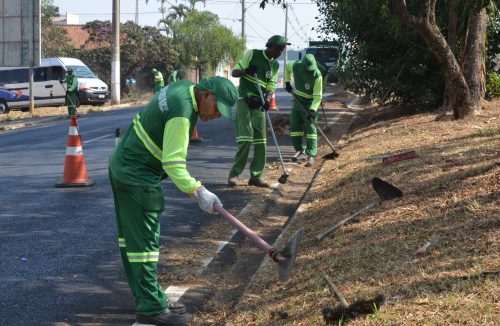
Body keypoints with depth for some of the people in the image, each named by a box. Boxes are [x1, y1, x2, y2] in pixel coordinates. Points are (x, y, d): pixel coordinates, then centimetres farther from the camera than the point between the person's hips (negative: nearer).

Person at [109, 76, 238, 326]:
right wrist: (198, 192, -28)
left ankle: (147, 295, 26)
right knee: (144, 241, -8)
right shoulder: (182, 111, -24)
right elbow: (173, 165, -28)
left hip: (122, 164, 11)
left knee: (131, 235, 16)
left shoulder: (184, 88, 5)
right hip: (137, 176, -11)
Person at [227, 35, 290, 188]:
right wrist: (246, 71, -26)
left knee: (261, 141, 1)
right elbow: (234, 72, -4)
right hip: (244, 100, -6)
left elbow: (270, 87, 7)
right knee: (246, 138, -16)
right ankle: (235, 173, -6)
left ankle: (256, 176, 8)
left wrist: (267, 99, -15)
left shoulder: (275, 65, 11)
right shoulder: (252, 54, -4)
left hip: (259, 104, 6)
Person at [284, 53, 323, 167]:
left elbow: (318, 96, -24)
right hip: (297, 101, 5)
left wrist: (312, 110, -34)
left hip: (310, 103, -5)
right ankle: (300, 149, 25)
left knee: (311, 128, -10)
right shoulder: (295, 66, -16)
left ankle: (311, 155, -11)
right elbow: (287, 66, 10)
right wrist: (287, 82, 6)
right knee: (294, 127, 8)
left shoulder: (317, 75, -26)